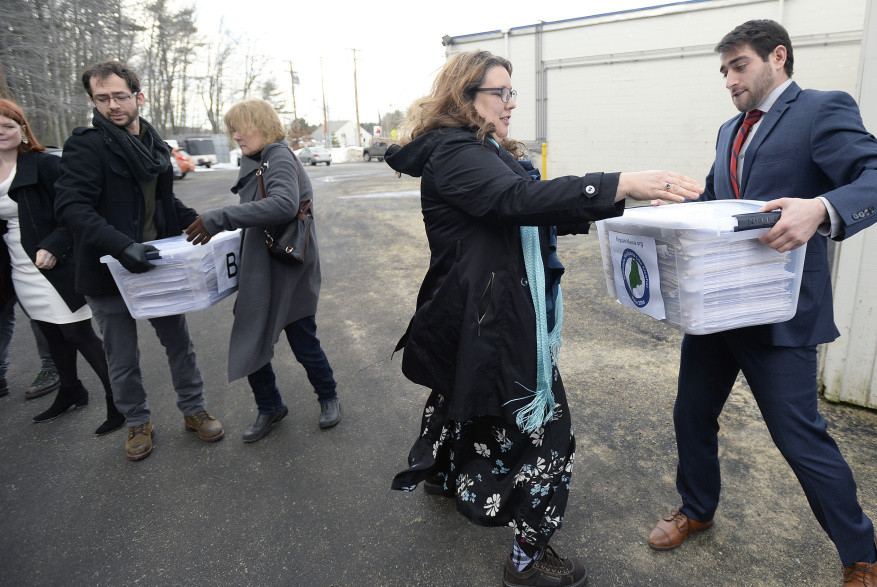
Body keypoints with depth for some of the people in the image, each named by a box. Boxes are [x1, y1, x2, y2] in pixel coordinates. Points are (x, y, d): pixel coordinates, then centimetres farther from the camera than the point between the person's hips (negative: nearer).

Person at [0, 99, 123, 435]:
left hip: (57, 268, -6)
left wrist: (53, 246, -24)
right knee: (53, 335, 18)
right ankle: (70, 392, 35)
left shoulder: (44, 165, -9)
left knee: (79, 334, -4)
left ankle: (118, 401, 5)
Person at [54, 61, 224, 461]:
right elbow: (71, 206, -23)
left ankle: (193, 410, 30)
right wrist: (121, 247, -36)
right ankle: (137, 422, 31)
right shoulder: (86, 145, -12)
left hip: (156, 265, 5)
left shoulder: (154, 145, 9)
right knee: (123, 358, 10)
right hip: (109, 273, -5)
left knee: (179, 342, 13)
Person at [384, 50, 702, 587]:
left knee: (462, 392, 27)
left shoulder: (486, 151, 16)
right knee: (542, 423, -4)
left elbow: (525, 218, 15)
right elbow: (521, 200, -35)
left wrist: (597, 211, 3)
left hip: (500, 313, 11)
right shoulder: (452, 153, -18)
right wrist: (622, 186, -41)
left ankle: (440, 472, 52)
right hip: (490, 317, -11)